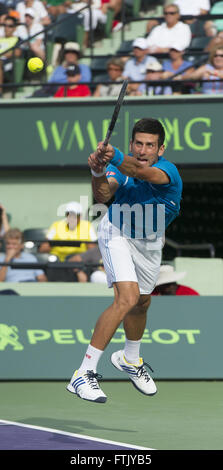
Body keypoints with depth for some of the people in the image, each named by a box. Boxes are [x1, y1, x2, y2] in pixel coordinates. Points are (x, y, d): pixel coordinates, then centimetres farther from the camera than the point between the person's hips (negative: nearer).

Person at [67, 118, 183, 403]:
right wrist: (98, 174, -60)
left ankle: (130, 359, 50)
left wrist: (115, 158, -68)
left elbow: (142, 172, -50)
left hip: (150, 240, 3)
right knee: (127, 298, -23)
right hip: (118, 233, -3)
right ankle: (84, 374, -24)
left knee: (142, 303, 20)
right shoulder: (121, 165, -23)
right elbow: (103, 195, -39)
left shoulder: (168, 171, -28)